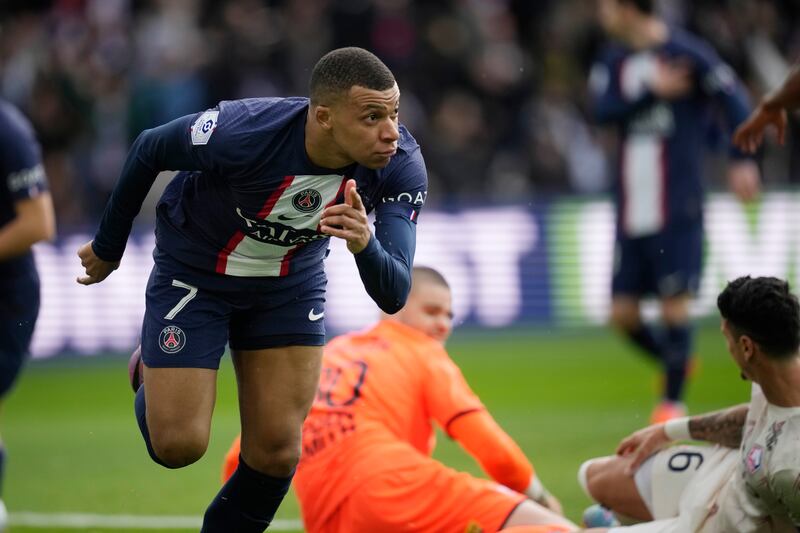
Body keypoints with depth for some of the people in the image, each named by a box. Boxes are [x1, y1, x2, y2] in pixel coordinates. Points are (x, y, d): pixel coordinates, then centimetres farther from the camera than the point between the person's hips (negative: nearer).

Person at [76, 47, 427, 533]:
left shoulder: (400, 165, -27)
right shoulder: (240, 133, -37)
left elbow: (393, 296, -29)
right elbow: (148, 150, -15)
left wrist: (365, 243, -53)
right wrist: (108, 247, -1)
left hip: (291, 282, 3)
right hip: (194, 272, -3)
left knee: (276, 453, -2)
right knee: (178, 445, -6)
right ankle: (149, 378, 28)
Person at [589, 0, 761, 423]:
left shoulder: (685, 53, -7)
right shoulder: (612, 62, 10)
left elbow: (733, 98, -7)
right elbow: (603, 110, -5)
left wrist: (741, 161, -14)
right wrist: (652, 90, -18)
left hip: (677, 209, -6)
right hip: (631, 210, 6)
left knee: (674, 304, -5)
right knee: (623, 314, 5)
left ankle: (673, 399, 6)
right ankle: (674, 363, 30)